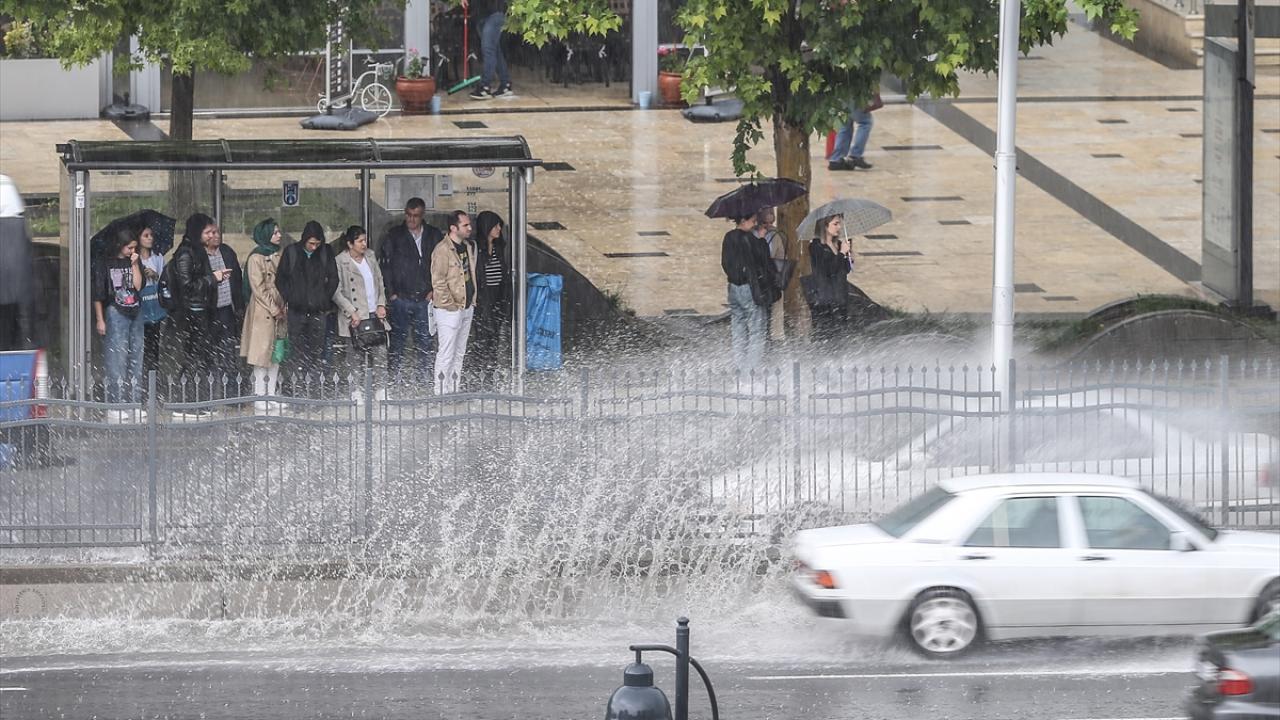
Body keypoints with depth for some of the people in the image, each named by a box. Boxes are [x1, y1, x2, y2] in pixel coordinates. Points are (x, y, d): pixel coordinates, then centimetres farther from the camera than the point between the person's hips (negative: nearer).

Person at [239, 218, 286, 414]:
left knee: (276, 356, 7)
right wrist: (274, 310, -12)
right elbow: (258, 288, -12)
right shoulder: (256, 258, -8)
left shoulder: (277, 256, 14)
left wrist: (283, 308, 7)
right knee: (263, 355, -6)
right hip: (262, 313, -7)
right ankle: (260, 402, -5)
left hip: (278, 314, 7)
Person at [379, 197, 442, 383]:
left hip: (425, 298, 2)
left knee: (424, 341, 4)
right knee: (398, 341, -1)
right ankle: (392, 378, 3)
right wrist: (391, 292, -4)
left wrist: (433, 290, 0)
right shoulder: (395, 236, 3)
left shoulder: (434, 236, 8)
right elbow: (385, 265, 3)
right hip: (401, 298, -2)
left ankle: (424, 379, 10)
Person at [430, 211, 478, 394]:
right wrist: (450, 305, -16)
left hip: (467, 308, 9)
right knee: (446, 353, -7)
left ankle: (453, 390, 20)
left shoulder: (469, 247, 11)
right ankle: (441, 392, -4)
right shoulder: (443, 250, -15)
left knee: (459, 353, 13)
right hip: (449, 310, -9)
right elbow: (438, 282, -16)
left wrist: (472, 301, 15)